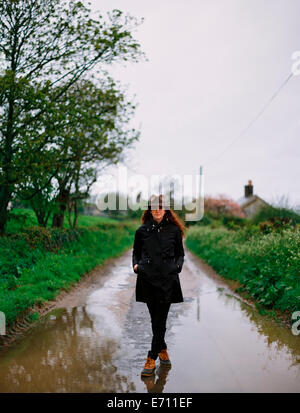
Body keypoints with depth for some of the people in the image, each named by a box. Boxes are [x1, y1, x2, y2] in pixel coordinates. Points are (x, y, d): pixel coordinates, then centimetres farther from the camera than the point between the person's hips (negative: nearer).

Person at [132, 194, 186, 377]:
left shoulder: (174, 230, 4)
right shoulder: (142, 230, 6)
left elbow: (180, 253, 12)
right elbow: (136, 252, 16)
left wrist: (178, 265, -5)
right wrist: (136, 265, -2)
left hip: (167, 279, -1)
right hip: (147, 279, 1)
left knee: (160, 320, -1)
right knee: (156, 319, 11)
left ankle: (152, 358, 8)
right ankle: (162, 350, 32)